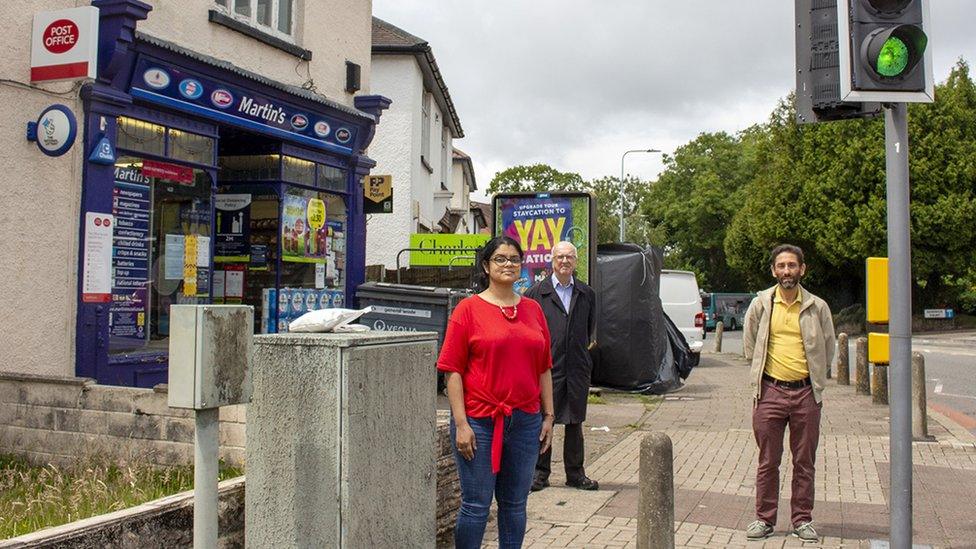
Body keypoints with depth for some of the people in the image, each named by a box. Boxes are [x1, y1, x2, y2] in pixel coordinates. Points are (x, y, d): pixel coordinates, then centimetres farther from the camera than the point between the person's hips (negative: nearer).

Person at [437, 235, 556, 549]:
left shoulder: (533, 309, 11)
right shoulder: (469, 309, -3)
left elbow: (544, 368, 14)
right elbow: (452, 370, -7)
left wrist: (548, 416, 10)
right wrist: (461, 424, -13)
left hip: (525, 421, 4)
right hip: (479, 421, -4)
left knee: (515, 504, 13)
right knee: (476, 506, 2)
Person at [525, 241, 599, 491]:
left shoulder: (587, 294, 11)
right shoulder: (536, 292, 1)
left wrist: (582, 349, 14)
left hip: (578, 368, 3)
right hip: (546, 367, -3)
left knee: (575, 423, 11)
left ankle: (575, 473, 21)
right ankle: (540, 472, 14)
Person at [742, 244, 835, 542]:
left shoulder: (817, 307, 2)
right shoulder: (761, 304, 2)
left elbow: (828, 349, 14)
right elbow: (749, 345, 12)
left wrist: (813, 377, 11)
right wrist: (765, 369, 8)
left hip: (806, 393, 0)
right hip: (770, 391, 0)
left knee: (804, 462, 8)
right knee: (768, 461, 6)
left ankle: (802, 520, 20)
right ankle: (765, 518, 17)